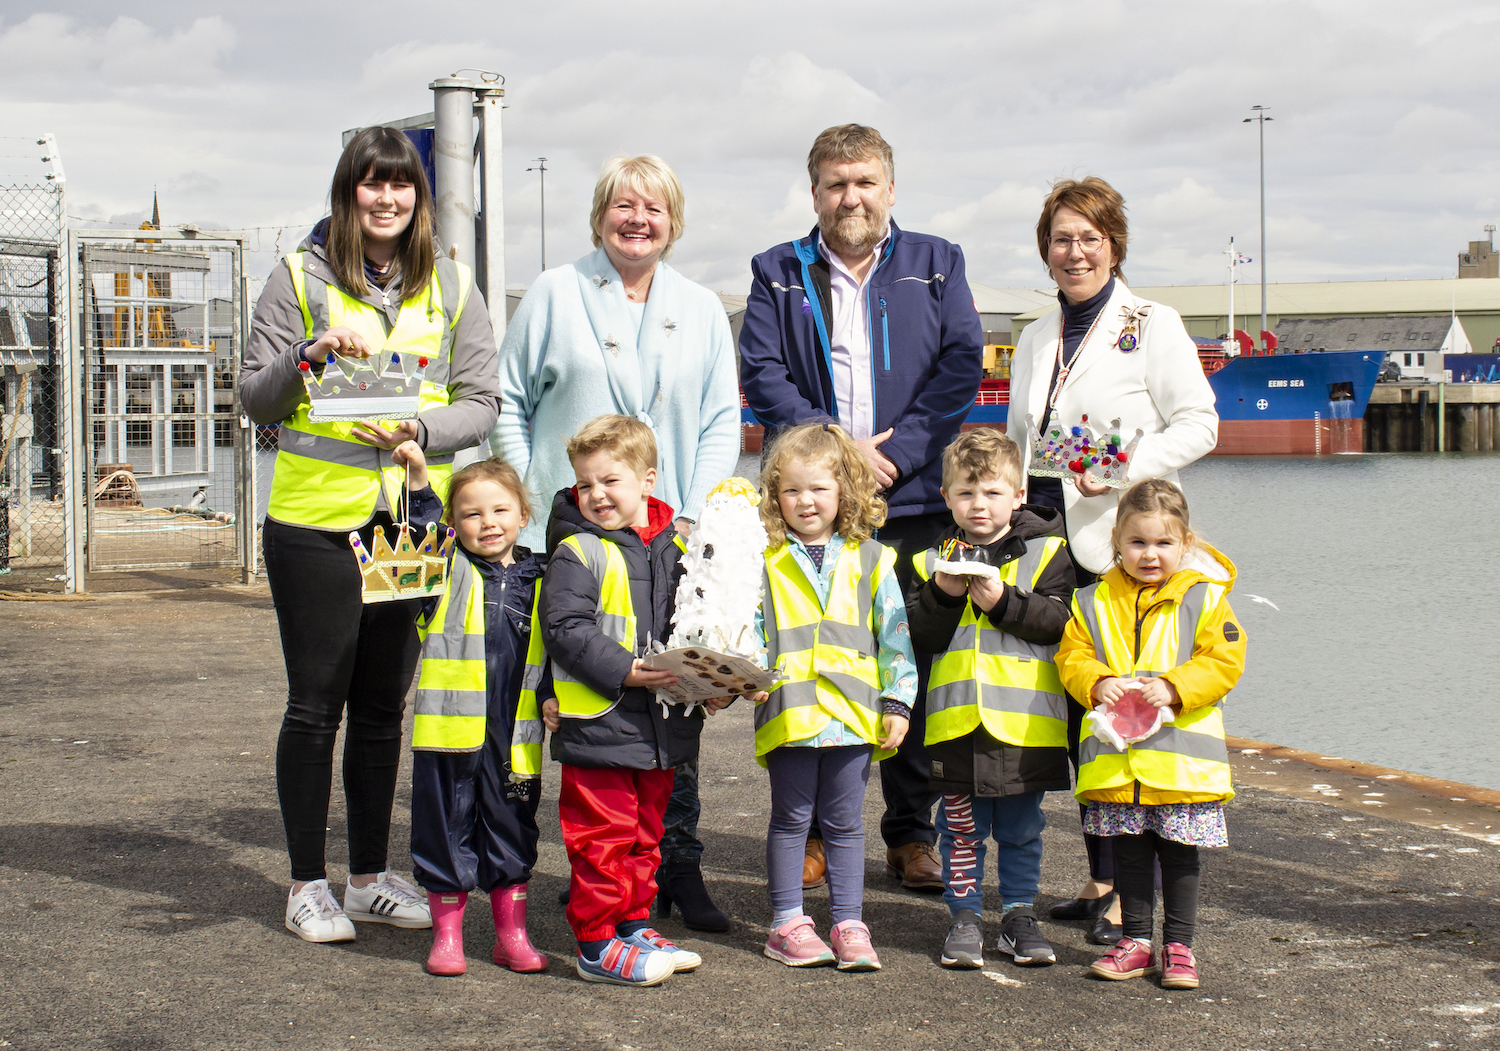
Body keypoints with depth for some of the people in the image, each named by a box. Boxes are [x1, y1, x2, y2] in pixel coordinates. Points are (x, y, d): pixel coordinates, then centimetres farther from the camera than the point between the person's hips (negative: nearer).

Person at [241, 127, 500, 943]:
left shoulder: (450, 286, 9)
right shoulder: (300, 278, 2)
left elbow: (482, 403, 5)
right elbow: (254, 399, 1)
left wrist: (418, 430, -14)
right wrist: (311, 354, -17)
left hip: (412, 517, 3)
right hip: (315, 516, -3)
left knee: (383, 705, 10)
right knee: (316, 705, 2)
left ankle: (370, 877, 20)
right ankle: (308, 885, 12)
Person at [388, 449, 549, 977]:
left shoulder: (538, 581, 9)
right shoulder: (449, 572, 2)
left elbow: (554, 651, 14)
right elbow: (423, 535, -15)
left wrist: (551, 698, 2)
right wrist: (418, 480, -25)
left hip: (515, 736, 2)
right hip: (450, 731, -2)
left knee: (512, 833, 11)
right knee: (446, 830, 5)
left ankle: (511, 934, 24)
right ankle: (446, 934, 17)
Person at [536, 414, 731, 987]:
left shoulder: (674, 547, 9)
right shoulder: (577, 552, -9)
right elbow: (564, 629, -16)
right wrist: (621, 670, -24)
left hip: (661, 724, 6)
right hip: (597, 722, -6)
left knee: (645, 833, 16)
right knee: (603, 835, -2)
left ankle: (633, 924, 29)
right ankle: (597, 944, 6)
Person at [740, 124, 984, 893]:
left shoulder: (936, 266, 12)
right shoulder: (779, 275, 11)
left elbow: (962, 364, 2)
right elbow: (763, 376, 1)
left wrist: (896, 453, -9)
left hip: (915, 503, 0)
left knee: (915, 669, 2)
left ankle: (913, 835, 11)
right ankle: (813, 831, 10)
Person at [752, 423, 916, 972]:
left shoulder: (870, 560, 6)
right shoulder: (765, 561, 3)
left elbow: (894, 636, 7)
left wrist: (897, 702, 2)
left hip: (853, 713, 1)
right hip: (788, 712, -1)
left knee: (845, 822, 8)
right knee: (790, 819, 7)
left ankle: (849, 924, 14)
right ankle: (788, 923, 15)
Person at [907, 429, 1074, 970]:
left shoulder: (1044, 552, 1)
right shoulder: (937, 560, 7)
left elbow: (1057, 619, -10)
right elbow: (921, 636, 0)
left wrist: (1003, 600, -19)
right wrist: (942, 595, -15)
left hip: (1025, 720, -1)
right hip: (957, 718, 1)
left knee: (1020, 828, 9)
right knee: (961, 826, 8)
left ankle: (1019, 915, 20)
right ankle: (964, 916, 17)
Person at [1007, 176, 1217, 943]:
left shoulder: (1152, 326, 1)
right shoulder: (1037, 339, 19)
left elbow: (1198, 424, -5)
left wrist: (1125, 468, -18)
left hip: (1123, 543, -6)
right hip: (1049, 541, 6)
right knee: (1077, 713, 7)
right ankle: (1101, 877, 16)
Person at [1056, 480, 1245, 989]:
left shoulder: (1204, 598, -2)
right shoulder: (1092, 602, 5)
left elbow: (1224, 662, -7)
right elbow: (1072, 657, 5)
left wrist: (1173, 687, -20)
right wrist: (1098, 684, -16)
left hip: (1182, 753, -2)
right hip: (1115, 757, 2)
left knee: (1180, 852, 6)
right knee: (1129, 850, 10)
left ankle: (1178, 945, 17)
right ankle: (1136, 940, 21)